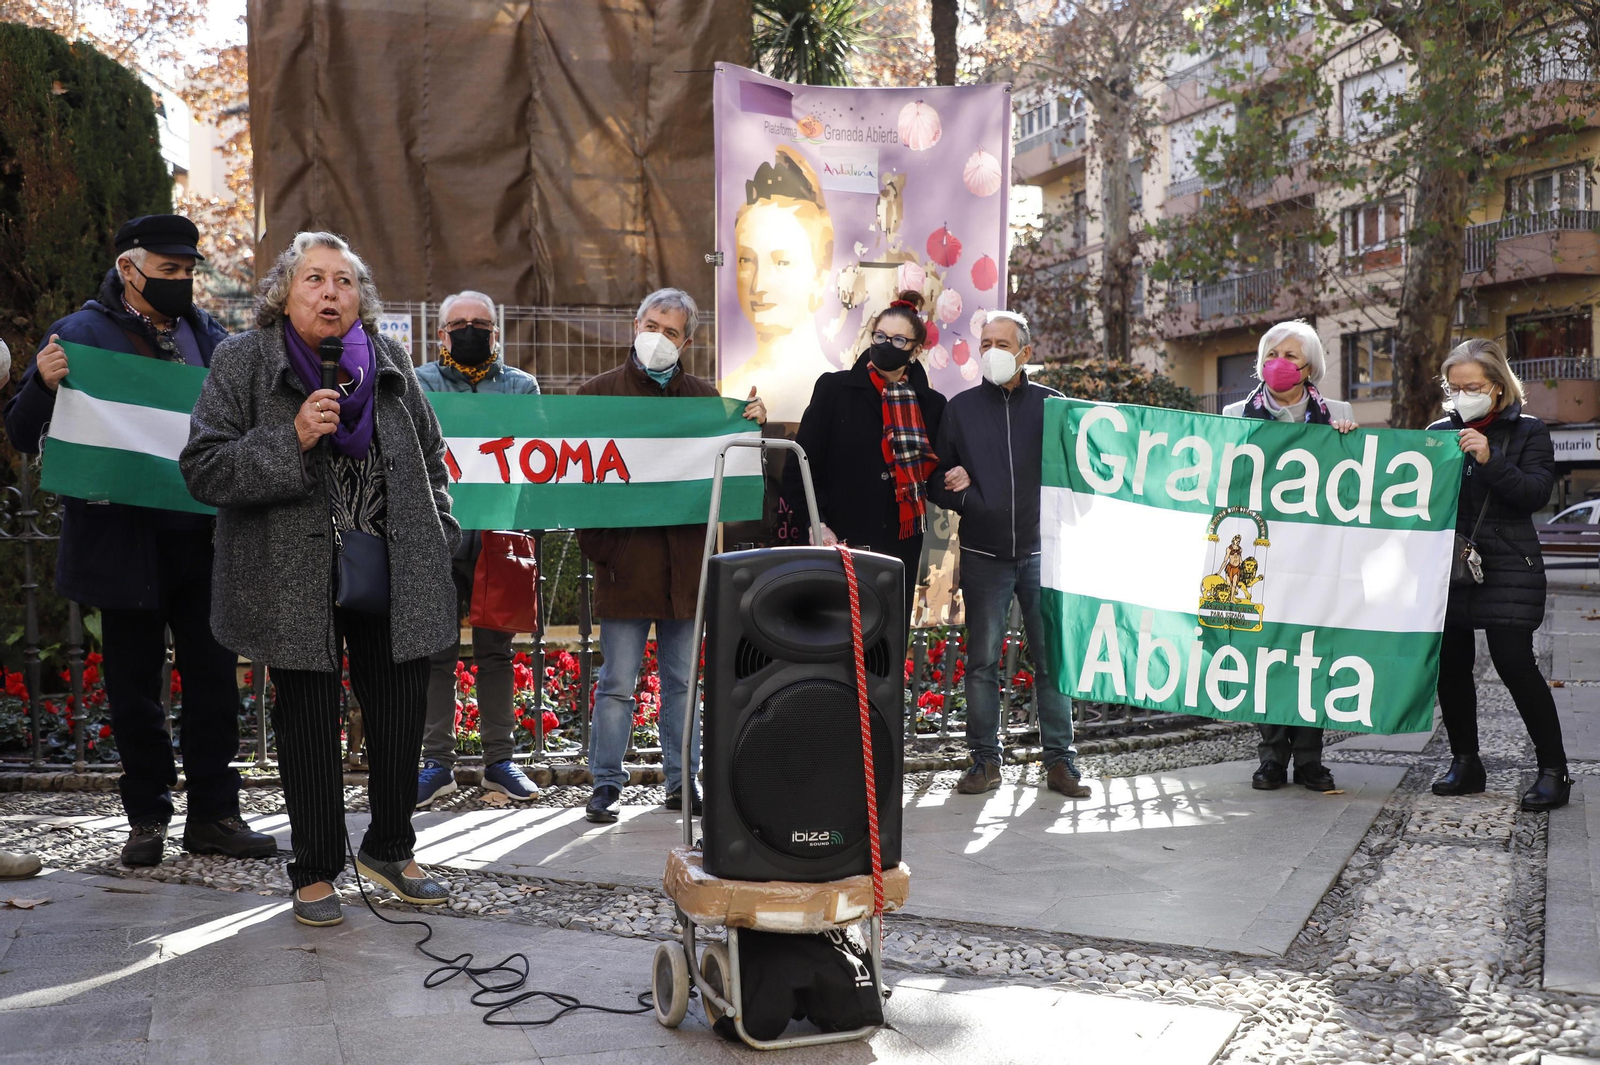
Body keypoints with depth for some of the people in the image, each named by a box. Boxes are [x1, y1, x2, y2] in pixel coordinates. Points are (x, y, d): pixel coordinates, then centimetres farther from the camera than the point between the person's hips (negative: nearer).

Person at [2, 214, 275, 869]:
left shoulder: (208, 336, 10)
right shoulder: (81, 334, -1)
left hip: (204, 538, 3)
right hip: (125, 542, -3)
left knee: (214, 678, 6)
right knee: (135, 686, 6)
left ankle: (212, 814, 17)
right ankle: (147, 818, 19)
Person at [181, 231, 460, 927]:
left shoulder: (389, 360, 7)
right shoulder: (242, 360, -4)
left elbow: (430, 457, 19)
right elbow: (202, 470, -9)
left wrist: (436, 541, 11)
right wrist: (292, 440, -21)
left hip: (392, 579, 3)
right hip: (296, 582, -3)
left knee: (402, 713, 8)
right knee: (309, 724, 6)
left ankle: (390, 850, 29)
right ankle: (316, 871, 22)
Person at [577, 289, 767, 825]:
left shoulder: (703, 396, 12)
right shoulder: (600, 391, 4)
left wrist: (751, 423, -6)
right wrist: (595, 545, -9)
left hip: (685, 561, 3)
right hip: (624, 559, -3)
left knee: (683, 680, 11)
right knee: (617, 683, 1)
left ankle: (682, 781, 21)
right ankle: (605, 784, 12)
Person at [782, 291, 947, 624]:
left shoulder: (931, 404, 7)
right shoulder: (834, 388, 0)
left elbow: (935, 472, 14)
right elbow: (801, 463, -2)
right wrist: (816, 523, -12)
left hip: (901, 546, 3)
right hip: (840, 543, -2)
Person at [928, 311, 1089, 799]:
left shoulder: (1051, 404, 6)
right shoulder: (960, 408, 9)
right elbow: (937, 479, 11)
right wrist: (955, 488, -11)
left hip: (1042, 551, -1)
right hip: (983, 554, 1)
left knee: (1053, 657, 1)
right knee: (982, 661, 4)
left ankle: (1059, 759, 11)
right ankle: (984, 759, 13)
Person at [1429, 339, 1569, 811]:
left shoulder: (1528, 431, 2)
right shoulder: (1439, 431, 12)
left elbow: (1536, 492, -9)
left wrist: (1490, 461, -21)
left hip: (1506, 567, -4)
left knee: (1514, 662, -10)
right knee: (1450, 662, 4)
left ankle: (1554, 769, 0)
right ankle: (1465, 763, 17)